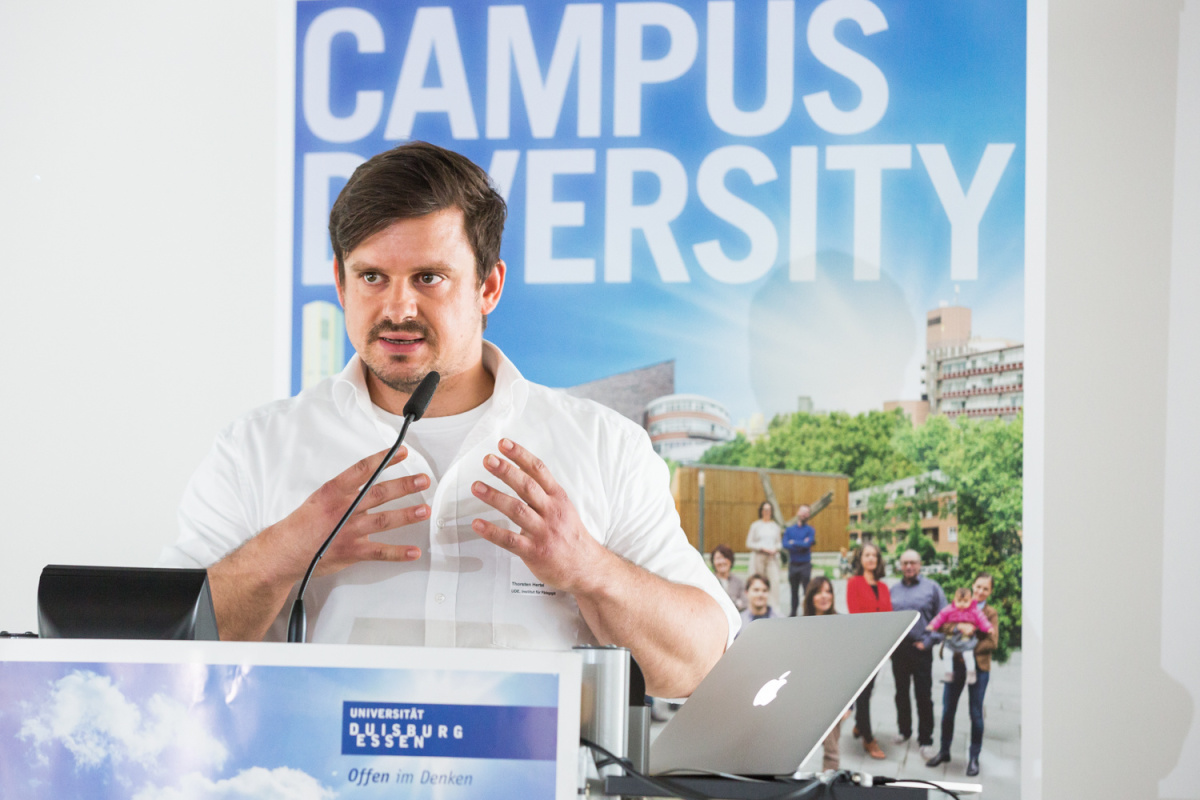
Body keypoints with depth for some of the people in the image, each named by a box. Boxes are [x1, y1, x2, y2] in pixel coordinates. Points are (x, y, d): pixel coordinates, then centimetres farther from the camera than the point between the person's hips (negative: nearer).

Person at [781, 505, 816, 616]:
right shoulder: (790, 529, 8)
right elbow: (785, 544, -6)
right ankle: (793, 612, 16)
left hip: (805, 564, -3)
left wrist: (793, 542, -6)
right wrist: (801, 544, -12)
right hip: (793, 564, 3)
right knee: (794, 590, 9)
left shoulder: (810, 530, 1)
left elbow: (807, 544, -15)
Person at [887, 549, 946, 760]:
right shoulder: (893, 590, 11)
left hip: (920, 648, -3)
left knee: (924, 695, -3)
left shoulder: (931, 588, 1)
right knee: (901, 693, 13)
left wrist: (928, 642, -8)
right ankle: (904, 730, 29)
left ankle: (925, 740, 2)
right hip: (898, 648, 3)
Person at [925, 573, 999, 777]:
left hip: (979, 666, -2)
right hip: (956, 663, 2)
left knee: (975, 712, 2)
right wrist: (960, 628, -21)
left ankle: (974, 758, 12)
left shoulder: (991, 614, 4)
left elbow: (992, 642, -6)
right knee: (948, 709, 7)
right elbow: (942, 627, -2)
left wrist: (971, 648, -18)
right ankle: (944, 751, 22)